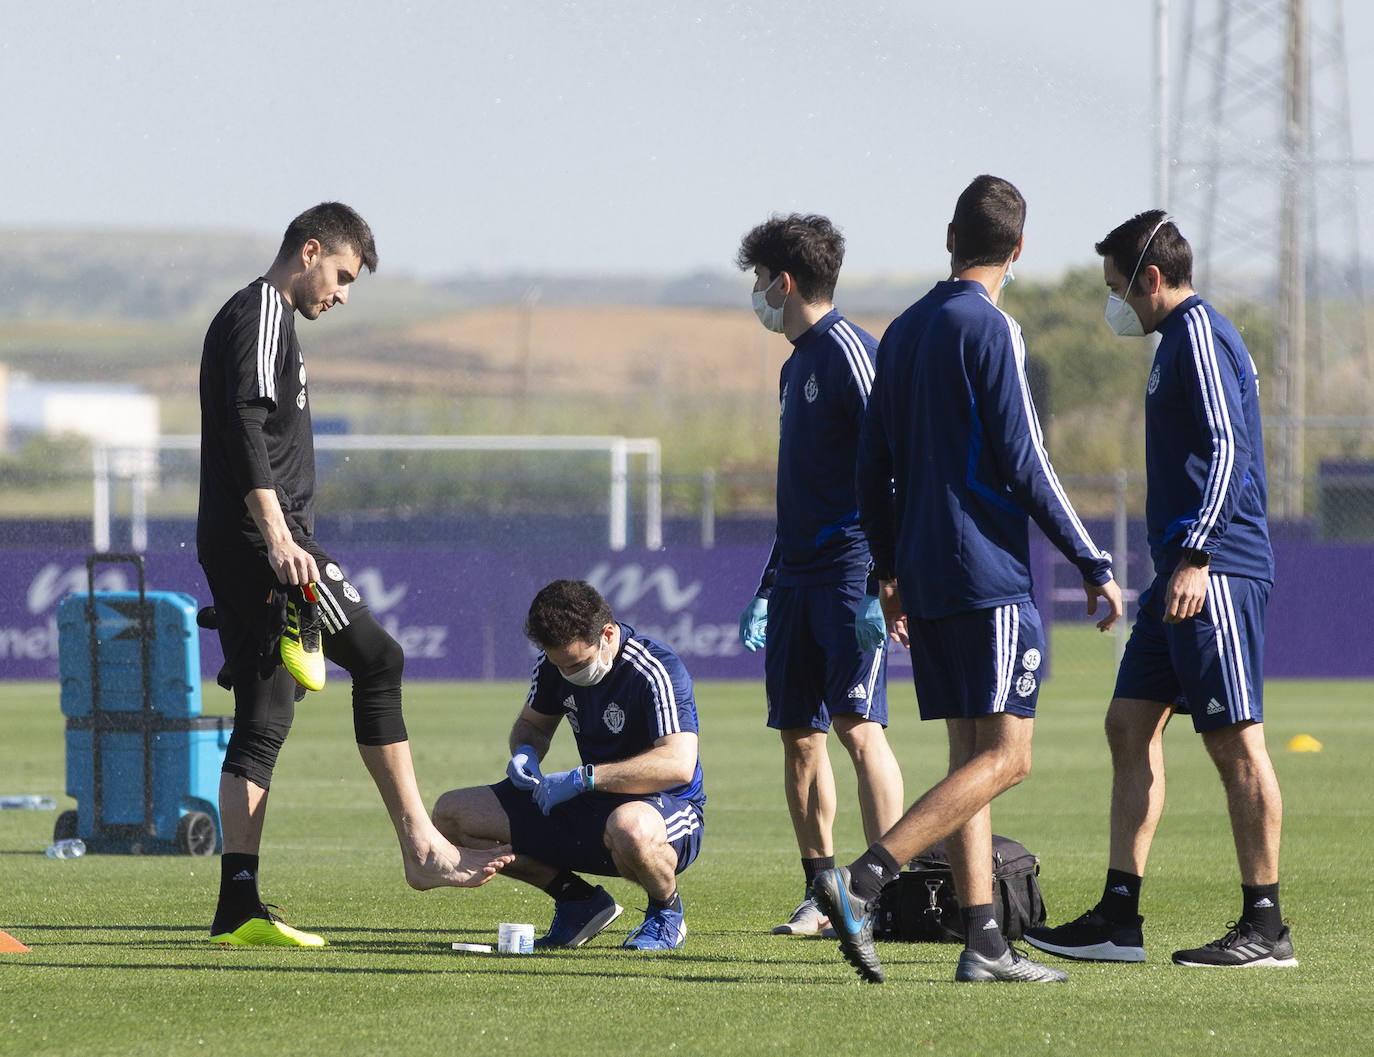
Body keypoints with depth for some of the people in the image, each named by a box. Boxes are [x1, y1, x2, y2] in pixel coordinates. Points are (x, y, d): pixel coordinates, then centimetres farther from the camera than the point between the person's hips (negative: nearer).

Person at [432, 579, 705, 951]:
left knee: (630, 829, -47)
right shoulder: (554, 662, -2)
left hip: (668, 811, -7)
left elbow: (678, 764, -34)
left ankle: (667, 911, -10)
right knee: (451, 814, -2)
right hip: (590, 808, 7)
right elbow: (532, 723, 18)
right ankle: (577, 901, 5)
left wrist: (582, 778, -32)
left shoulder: (655, 671, -23)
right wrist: (525, 752, -8)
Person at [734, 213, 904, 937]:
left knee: (858, 726, -15)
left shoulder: (848, 350, -9)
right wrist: (766, 590, 25)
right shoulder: (796, 365, 20)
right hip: (797, 575, 9)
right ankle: (822, 892, 12)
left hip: (849, 572, -9)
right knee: (799, 736, 7)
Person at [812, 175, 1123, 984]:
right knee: (1005, 756, -9)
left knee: (973, 756, 9)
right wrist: (1093, 565, -8)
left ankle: (984, 942, 3)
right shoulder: (992, 331, -9)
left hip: (925, 577, 8)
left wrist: (888, 568, 25)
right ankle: (864, 881, -22)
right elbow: (1024, 464, -13)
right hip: (989, 576, -8)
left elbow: (873, 465, 16)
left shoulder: (904, 333, 13)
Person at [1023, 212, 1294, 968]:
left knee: (1235, 739, -7)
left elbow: (1229, 450, -19)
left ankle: (1266, 928, -4)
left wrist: (1196, 555, -26)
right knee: (1130, 724, 7)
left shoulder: (1199, 334, -10)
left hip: (1215, 572, -10)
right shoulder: (1179, 338, 20)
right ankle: (1118, 919, 6)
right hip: (1183, 569, 10)